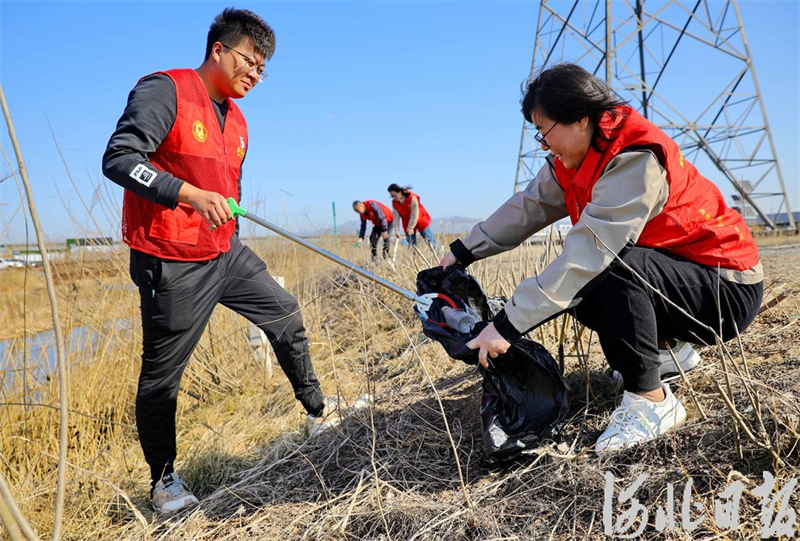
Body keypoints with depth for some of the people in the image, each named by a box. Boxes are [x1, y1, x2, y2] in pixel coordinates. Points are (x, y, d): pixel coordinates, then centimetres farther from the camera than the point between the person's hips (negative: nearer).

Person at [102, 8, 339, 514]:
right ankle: (164, 477, 23)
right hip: (171, 264, -8)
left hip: (225, 253, 8)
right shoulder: (164, 90, -11)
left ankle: (318, 411, 30)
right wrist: (189, 194, -32)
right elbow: (119, 159, -21)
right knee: (163, 374, 4)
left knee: (286, 315, 12)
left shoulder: (237, 122, 14)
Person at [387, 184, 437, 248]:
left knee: (429, 240, 1)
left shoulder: (412, 198, -24)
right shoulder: (394, 202, -8)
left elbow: (415, 214, -26)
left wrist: (410, 227, -27)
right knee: (411, 243, 1)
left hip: (421, 222, -4)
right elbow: (396, 216, -9)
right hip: (407, 225, 4)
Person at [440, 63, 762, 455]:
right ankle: (669, 350, 20)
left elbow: (589, 251, -35)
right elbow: (527, 208, 4)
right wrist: (464, 251, -2)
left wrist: (508, 324, -35)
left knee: (603, 269, -31)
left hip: (728, 289, -9)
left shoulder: (634, 160, -28)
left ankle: (650, 401, -15)